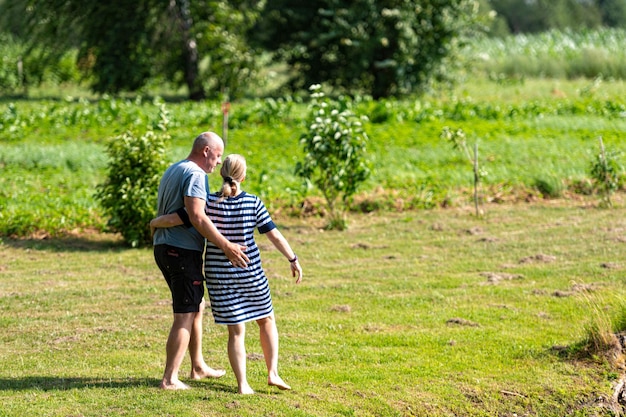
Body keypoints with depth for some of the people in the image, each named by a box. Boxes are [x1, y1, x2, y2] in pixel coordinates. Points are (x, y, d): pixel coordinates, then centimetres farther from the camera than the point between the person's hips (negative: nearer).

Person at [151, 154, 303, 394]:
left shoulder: (209, 203, -10)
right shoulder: (253, 203, -10)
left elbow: (173, 220, -13)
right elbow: (274, 235, -7)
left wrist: (154, 223, 8)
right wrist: (293, 260, 3)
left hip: (219, 275, 1)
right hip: (250, 273, -1)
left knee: (236, 330, 7)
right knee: (266, 320, 19)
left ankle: (242, 384, 1)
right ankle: (273, 373, 13)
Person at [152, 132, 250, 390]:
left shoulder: (173, 170, 19)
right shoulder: (195, 174, -13)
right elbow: (197, 217, -25)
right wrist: (226, 246, -26)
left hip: (164, 248, 10)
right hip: (183, 250, -10)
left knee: (197, 306, 22)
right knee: (185, 316, -7)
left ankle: (198, 367, 30)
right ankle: (170, 379, -8)